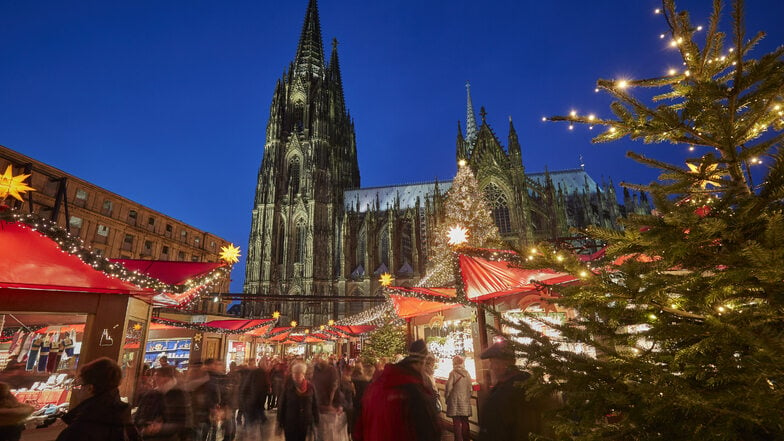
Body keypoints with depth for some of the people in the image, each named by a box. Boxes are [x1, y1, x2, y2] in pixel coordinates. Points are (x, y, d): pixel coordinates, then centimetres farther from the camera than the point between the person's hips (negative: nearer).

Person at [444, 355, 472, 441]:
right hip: (465, 401, 4)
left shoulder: (453, 373, -12)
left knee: (457, 422, 5)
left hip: (455, 400, -4)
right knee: (465, 422, 15)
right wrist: (468, 397, 17)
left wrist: (447, 397, 2)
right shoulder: (467, 373, -1)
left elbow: (449, 387, -12)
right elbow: (470, 388, 4)